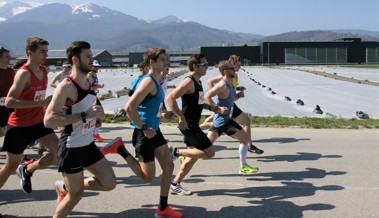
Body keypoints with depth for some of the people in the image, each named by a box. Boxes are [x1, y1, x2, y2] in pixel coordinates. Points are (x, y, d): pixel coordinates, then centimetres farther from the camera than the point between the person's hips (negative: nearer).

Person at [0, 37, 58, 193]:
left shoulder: (43, 70, 5)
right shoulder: (24, 73, -19)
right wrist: (41, 103, -32)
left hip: (39, 122, 6)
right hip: (19, 126, -6)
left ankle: (27, 169, 14)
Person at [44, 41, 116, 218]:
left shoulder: (89, 83, 6)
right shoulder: (66, 86, -20)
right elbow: (49, 120, -28)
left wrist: (99, 114, -1)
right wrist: (85, 115, -31)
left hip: (88, 144, 8)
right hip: (71, 148, -8)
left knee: (109, 183, 8)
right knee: (76, 194, 3)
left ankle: (64, 187, 27)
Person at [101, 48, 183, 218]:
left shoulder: (155, 82, 12)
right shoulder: (148, 81, -19)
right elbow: (129, 108, -28)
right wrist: (144, 129, -22)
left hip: (154, 131, 10)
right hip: (144, 134, -10)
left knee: (169, 166, 9)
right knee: (147, 177, 0)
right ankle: (120, 149, 11)